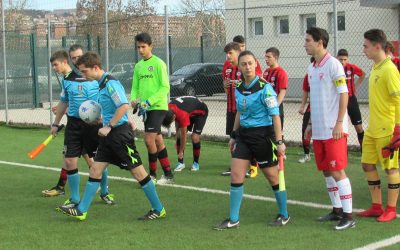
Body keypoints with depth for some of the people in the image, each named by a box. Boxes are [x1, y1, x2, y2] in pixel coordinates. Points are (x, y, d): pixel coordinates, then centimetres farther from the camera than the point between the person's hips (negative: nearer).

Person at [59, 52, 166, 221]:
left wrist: (108, 126, -22)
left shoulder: (111, 83, -16)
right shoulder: (102, 84, 13)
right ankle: (81, 210, 12)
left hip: (120, 132, -10)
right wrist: (102, 121, 14)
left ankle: (158, 210, 9)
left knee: (138, 172, -2)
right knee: (95, 170, 8)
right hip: (109, 134, 10)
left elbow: (124, 106, -26)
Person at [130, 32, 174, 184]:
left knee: (149, 139, -13)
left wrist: (150, 101, -20)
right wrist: (133, 99, -5)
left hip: (158, 107, -7)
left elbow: (165, 87, -13)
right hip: (146, 108, 7)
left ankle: (152, 174, 0)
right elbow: (135, 87, 16)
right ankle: (168, 175, 17)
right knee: (158, 141, 10)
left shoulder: (158, 63, -8)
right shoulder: (138, 66, 12)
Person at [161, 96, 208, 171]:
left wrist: (181, 152, -21)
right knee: (179, 136, -7)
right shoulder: (170, 107, -23)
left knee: (195, 138, -19)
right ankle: (180, 163, -1)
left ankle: (196, 163, 0)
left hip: (201, 112, -7)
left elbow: (183, 135, -31)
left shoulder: (182, 115, -42)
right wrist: (177, 131, 2)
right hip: (190, 112, 7)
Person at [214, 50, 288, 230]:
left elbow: (275, 116, -15)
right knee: (236, 175, 0)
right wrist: (233, 136, 19)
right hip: (244, 134, 6)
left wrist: (279, 142, -19)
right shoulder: (239, 89, 5)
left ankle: (284, 215, 25)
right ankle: (233, 220, 7)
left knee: (273, 177, 6)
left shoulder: (264, 88, -14)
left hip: (262, 135, -6)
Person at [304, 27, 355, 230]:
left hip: (333, 129, -8)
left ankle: (348, 216, -2)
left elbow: (344, 94, -13)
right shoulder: (312, 68, 12)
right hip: (319, 130, 8)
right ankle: (337, 210, 22)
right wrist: (311, 123, 18)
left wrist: (339, 123, -18)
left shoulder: (333, 64, -11)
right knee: (326, 171, 11)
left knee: (337, 171, -7)